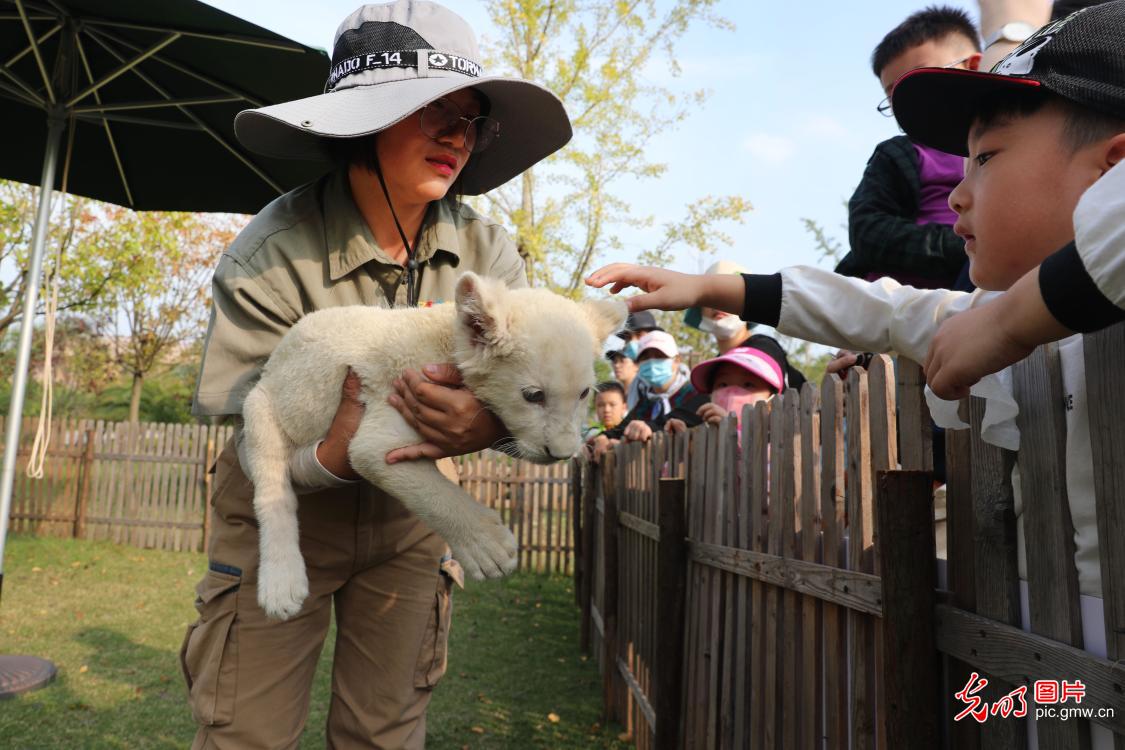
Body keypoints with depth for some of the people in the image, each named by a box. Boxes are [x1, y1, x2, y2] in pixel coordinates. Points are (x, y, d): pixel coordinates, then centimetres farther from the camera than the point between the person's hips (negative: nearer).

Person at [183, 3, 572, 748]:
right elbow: (250, 429, -19)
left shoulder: (485, 248, -14)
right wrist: (330, 460, -42)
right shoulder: (274, 251, -23)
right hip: (282, 517, -2)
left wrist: (496, 421, -41)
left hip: (406, 520, 3)